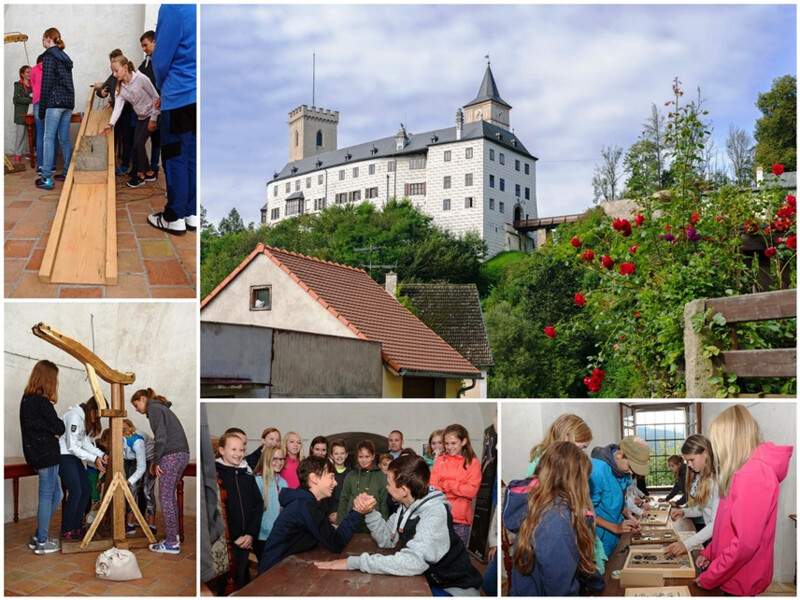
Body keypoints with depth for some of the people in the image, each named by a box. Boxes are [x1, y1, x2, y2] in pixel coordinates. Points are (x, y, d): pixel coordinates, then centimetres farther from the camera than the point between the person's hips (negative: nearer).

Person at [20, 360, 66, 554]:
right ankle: (42, 543, 9)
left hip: (35, 454, 9)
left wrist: (53, 432, -2)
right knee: (46, 497, 1)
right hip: (47, 455, -9)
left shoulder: (27, 399, 9)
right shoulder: (41, 402, -19)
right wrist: (59, 428, 5)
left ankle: (38, 537, 23)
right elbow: (58, 428, -16)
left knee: (55, 495, 17)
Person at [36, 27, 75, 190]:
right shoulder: (65, 57, 19)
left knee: (49, 138, -8)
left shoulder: (49, 56, -5)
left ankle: (47, 178, -13)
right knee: (64, 139, 12)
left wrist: (42, 109, -8)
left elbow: (46, 84, -11)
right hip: (68, 102, 8)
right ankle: (68, 173, 14)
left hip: (55, 102, -8)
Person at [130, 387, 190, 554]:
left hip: (171, 456, -9)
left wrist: (157, 461, -6)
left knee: (165, 498, -4)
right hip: (182, 454, 9)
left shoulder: (153, 408, -3)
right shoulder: (161, 408, 25)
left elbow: (161, 437, -13)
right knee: (171, 495, 16)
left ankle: (172, 543, -3)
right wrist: (156, 460, 16)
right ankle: (174, 535, 21)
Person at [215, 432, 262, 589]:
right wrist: (234, 538, -11)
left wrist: (251, 534, -4)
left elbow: (258, 504, 9)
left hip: (246, 541, 5)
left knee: (243, 581, 10)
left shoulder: (248, 477, 12)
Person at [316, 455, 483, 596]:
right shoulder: (407, 507, 0)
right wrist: (370, 512, -9)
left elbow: (413, 561, -37)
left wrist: (354, 562, -34)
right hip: (428, 581, 7)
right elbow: (387, 540, 10)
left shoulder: (434, 513, -26)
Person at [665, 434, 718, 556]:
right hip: (708, 533, 7)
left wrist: (687, 544, -31)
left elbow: (717, 522, -26)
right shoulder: (700, 477, 7)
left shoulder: (717, 479, -21)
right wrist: (684, 512, -6)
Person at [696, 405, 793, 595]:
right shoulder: (748, 470, 8)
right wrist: (709, 553, 12)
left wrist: (708, 579, -18)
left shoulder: (752, 476, -25)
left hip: (741, 582, -9)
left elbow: (745, 543, -27)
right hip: (732, 574, 9)